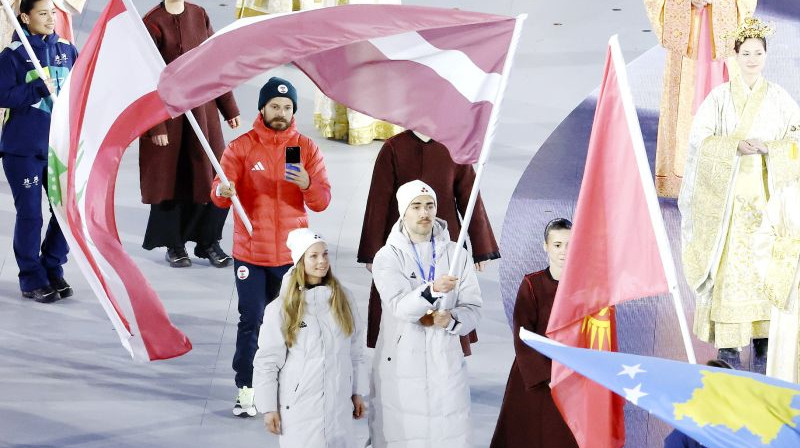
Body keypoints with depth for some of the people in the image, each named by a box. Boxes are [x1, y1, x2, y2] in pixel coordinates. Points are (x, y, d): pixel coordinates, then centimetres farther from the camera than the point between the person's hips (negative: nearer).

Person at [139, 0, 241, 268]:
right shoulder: (152, 23, -11)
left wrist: (229, 108, 10)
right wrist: (156, 126, -14)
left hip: (202, 109, 5)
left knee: (215, 177, 2)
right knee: (171, 178, 4)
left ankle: (209, 242, 15)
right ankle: (174, 246, 18)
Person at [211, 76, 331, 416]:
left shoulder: (307, 148, 3)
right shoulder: (241, 147, 0)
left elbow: (322, 201, -1)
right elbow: (219, 196, -8)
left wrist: (307, 185, -23)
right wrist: (222, 191, -32)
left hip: (292, 256, 1)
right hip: (250, 254, -1)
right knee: (250, 323, 1)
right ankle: (246, 390, 8)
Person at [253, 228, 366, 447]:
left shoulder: (343, 300, 5)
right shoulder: (281, 308, -6)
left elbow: (355, 350, 12)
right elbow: (267, 361, -3)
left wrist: (357, 392, 13)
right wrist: (268, 407, -3)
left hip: (338, 404, 3)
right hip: (299, 406, -3)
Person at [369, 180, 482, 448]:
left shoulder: (457, 255, 8)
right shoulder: (387, 257, -1)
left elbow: (473, 309, 7)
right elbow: (400, 306, -16)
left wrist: (451, 319, -15)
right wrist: (433, 290, -34)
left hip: (446, 365, 2)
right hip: (399, 366, -2)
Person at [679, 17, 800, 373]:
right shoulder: (720, 96, 2)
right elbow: (700, 138, -5)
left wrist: (770, 147, -17)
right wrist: (737, 145, -20)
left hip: (765, 193, 1)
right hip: (727, 194, -1)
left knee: (765, 263, 0)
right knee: (728, 264, -4)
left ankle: (762, 342, 8)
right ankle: (726, 342, 3)